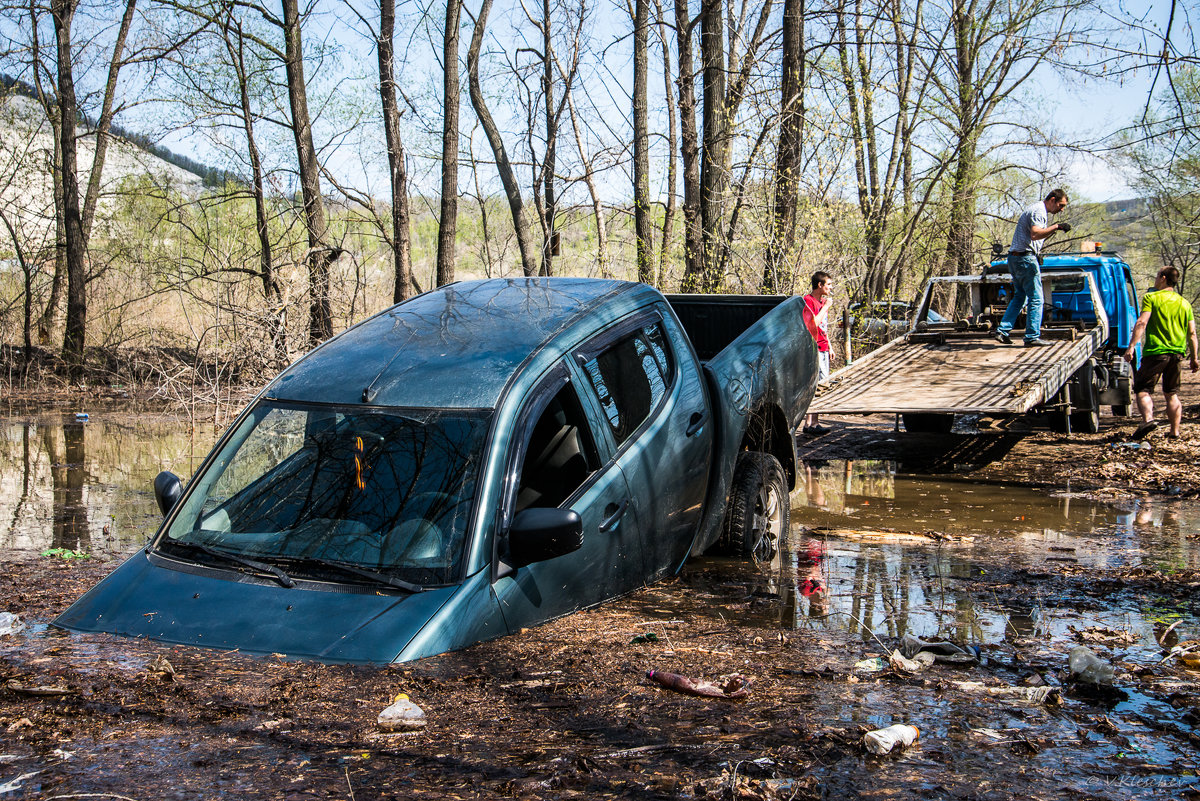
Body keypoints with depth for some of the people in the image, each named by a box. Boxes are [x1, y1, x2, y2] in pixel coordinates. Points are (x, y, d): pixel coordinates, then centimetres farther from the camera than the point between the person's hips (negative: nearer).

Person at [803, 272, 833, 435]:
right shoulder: (808, 301, -11)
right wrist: (825, 307, -14)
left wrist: (829, 346, 23)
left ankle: (815, 422, 14)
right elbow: (814, 322, -24)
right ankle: (809, 424, -8)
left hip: (823, 348, 9)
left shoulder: (823, 301, 18)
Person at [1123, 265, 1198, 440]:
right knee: (1172, 394, 15)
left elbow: (1141, 323, -14)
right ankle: (1175, 431, 13)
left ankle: (1148, 419, -27)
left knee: (1142, 389, -2)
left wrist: (1131, 346, -19)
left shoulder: (1151, 298, -2)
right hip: (1177, 353, 5)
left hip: (1155, 351, -5)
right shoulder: (1184, 303, 14)